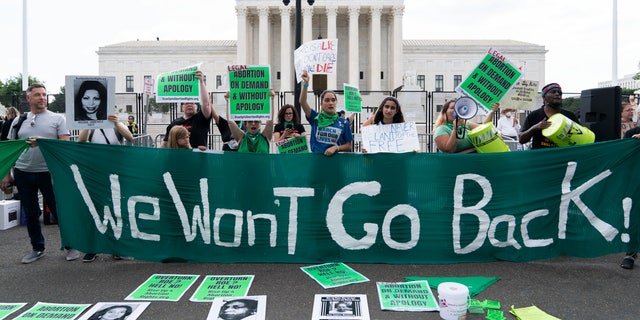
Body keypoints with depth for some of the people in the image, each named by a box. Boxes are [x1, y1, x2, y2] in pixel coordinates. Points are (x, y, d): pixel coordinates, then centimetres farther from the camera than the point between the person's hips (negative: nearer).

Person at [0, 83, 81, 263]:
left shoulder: (57, 119, 2)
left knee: (59, 210, 1)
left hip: (48, 172, -3)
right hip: (23, 173, 4)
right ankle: (37, 248, 28)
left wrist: (43, 141, -20)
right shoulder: (19, 121, 10)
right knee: (30, 213, 12)